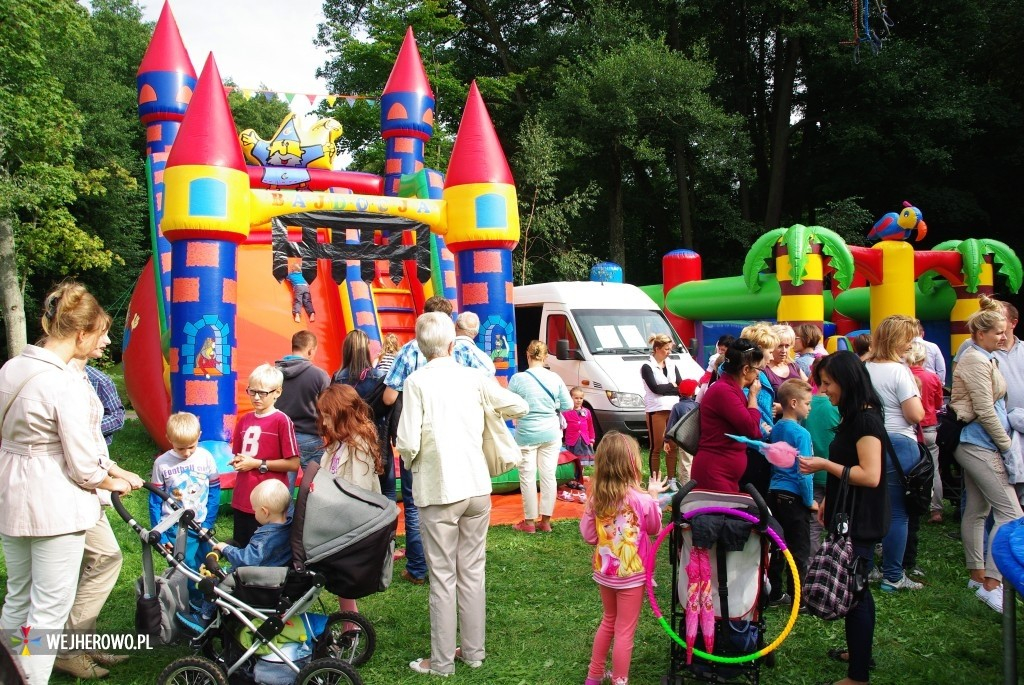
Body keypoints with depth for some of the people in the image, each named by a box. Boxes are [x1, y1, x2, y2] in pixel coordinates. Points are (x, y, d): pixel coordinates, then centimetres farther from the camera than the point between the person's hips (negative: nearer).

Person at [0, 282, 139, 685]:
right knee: (50, 607, 5)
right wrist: (116, 483, 2)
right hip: (55, 505, -9)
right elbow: (83, 468, -20)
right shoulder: (67, 384, -22)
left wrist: (114, 469, 8)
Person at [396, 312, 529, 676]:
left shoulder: (416, 382, -11)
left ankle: (441, 661, 15)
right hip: (477, 486, 4)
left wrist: (410, 459, 7)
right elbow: (520, 406, 7)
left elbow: (408, 444, -15)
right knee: (473, 571, 14)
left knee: (443, 578, 5)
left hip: (439, 491, -4)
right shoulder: (473, 377, 0)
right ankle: (473, 651, 26)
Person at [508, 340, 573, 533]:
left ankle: (529, 522, 13)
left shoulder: (517, 379, -11)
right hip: (551, 434, 3)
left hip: (526, 434, -3)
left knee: (528, 477, 6)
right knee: (548, 476, 9)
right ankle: (545, 521, 15)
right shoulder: (554, 378, -3)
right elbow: (568, 405, 4)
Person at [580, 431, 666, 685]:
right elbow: (654, 528, 0)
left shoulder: (595, 499, -9)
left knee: (609, 621, 25)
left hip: (605, 571, 5)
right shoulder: (642, 500, -20)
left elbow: (588, 536, -2)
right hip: (632, 574, -5)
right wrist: (653, 496, 7)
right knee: (624, 631, 8)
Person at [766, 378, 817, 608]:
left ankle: (775, 594, 21)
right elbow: (803, 472, -18)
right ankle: (797, 597, 9)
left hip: (775, 492, 8)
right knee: (800, 550, 3)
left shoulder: (776, 428, 8)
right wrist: (810, 501, -8)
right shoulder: (800, 433, -16)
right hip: (794, 496, -8)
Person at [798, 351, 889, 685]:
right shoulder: (853, 416, 11)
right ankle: (859, 650, 35)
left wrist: (825, 465, -19)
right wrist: (828, 501, 17)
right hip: (848, 515, 9)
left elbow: (870, 476, -24)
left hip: (860, 520, -9)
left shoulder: (866, 419, -19)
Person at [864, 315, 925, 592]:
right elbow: (916, 415, -16)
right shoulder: (899, 371, -14)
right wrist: (915, 392, 1)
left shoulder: (864, 368, 7)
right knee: (898, 512, 2)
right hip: (899, 443, -7)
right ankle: (892, 576, 7)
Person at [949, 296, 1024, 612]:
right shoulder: (976, 361, -15)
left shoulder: (982, 357, 16)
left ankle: (978, 575, 22)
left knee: (976, 510, 14)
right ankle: (991, 583, -12)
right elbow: (985, 412, -18)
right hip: (979, 443, -10)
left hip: (973, 443, 10)